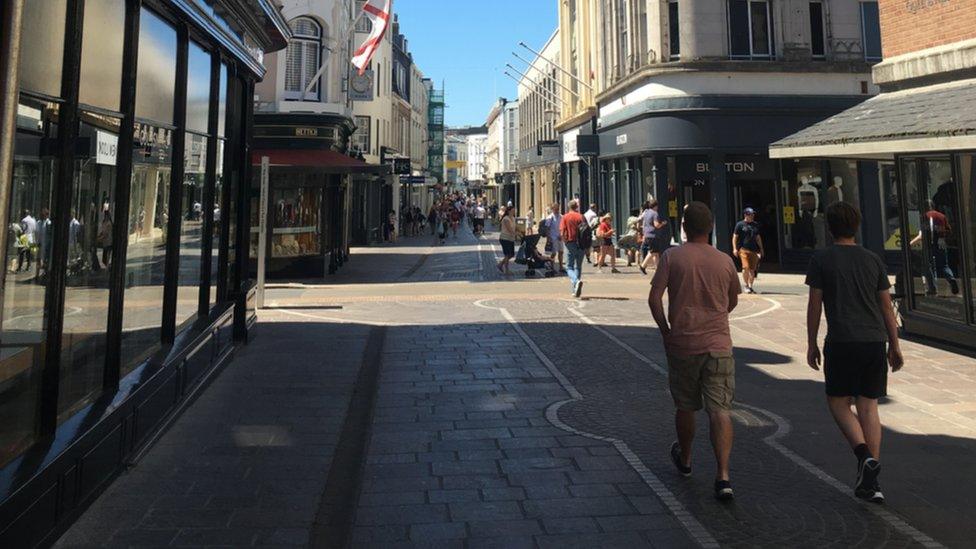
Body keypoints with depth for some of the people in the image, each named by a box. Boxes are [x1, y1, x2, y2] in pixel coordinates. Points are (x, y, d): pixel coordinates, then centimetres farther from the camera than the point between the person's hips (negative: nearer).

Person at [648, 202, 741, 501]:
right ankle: (723, 476, -9)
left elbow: (654, 298, -11)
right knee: (720, 410, 0)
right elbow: (733, 301, 15)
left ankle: (684, 460, 37)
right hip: (718, 344, 1)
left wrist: (665, 330, 1)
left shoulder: (671, 257, -5)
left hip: (682, 344, 0)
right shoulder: (725, 261, 2)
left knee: (685, 407, 16)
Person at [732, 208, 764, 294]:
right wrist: (735, 248, -8)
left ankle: (750, 286, 12)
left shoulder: (755, 225, 17)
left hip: (754, 250, 5)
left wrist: (761, 249, 21)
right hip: (743, 249, -5)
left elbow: (758, 237, 24)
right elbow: (735, 237, 0)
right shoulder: (740, 224, 1)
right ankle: (746, 286, -3)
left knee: (753, 269, 3)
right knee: (746, 267, -14)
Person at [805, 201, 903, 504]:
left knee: (838, 402, 11)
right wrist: (895, 346, 17)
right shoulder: (873, 259, 10)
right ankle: (870, 482, 9)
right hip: (875, 342, 4)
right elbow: (887, 306, 11)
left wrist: (811, 344, 6)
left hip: (841, 343, -4)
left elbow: (814, 305, -3)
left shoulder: (821, 259, -2)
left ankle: (864, 455, -12)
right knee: (868, 406, 8)